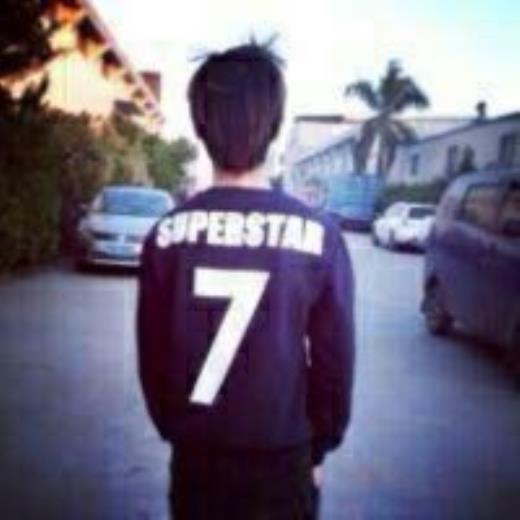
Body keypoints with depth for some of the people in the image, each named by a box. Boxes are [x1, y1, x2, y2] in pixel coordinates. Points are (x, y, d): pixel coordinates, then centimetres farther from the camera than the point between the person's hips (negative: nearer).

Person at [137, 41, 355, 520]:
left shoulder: (166, 235, -11)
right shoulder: (318, 236, -17)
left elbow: (152, 356, -3)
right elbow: (334, 360, -10)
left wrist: (174, 431, 13)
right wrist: (318, 448, 5)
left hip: (195, 457, 2)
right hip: (281, 461, -1)